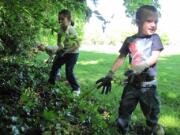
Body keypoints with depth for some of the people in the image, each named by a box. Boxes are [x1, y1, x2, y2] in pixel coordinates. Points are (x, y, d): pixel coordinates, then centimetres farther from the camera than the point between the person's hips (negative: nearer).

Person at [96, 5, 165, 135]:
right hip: (132, 83, 2)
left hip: (148, 84, -2)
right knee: (124, 110, 9)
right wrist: (110, 75, -3)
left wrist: (140, 67, -32)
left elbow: (155, 57, -15)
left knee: (152, 112, 10)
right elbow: (121, 58, 5)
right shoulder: (129, 40, 3)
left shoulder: (155, 38, -2)